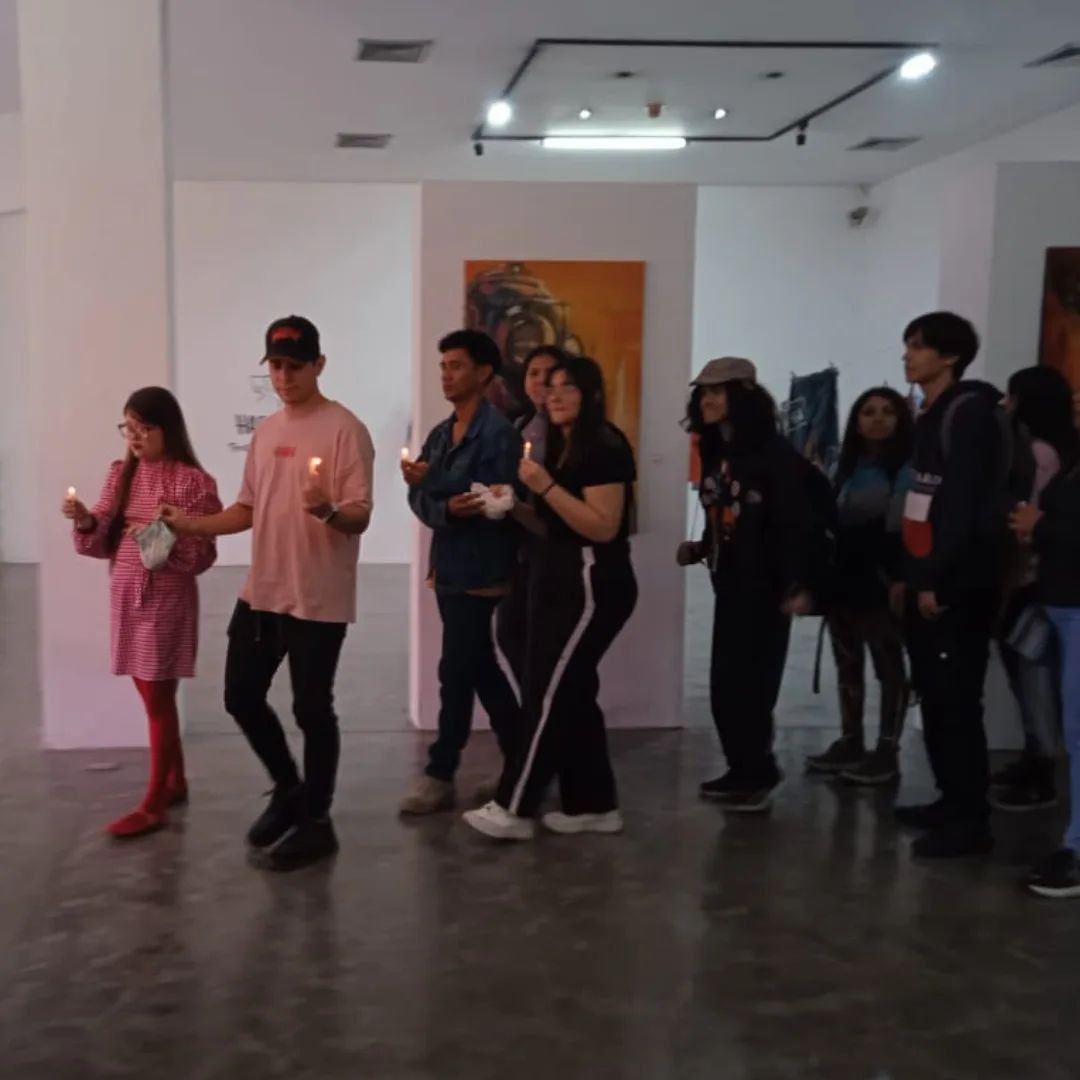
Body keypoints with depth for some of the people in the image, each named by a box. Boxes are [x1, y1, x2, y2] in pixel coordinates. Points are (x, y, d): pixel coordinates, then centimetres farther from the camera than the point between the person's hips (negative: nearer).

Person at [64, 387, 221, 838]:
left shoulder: (193, 481, -11)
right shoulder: (121, 474, 8)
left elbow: (204, 555, -11)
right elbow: (103, 542, 8)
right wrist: (86, 521, -12)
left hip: (166, 601, -6)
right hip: (126, 597, 6)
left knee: (157, 700, 0)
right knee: (155, 699, 14)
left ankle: (153, 804, 8)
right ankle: (175, 783, 28)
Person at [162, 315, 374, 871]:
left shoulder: (345, 430, -12)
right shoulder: (265, 431, 12)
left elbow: (360, 517, -17)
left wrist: (327, 510, -38)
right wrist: (192, 524, 4)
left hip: (318, 598, -7)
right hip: (260, 592, 8)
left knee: (311, 709, 2)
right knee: (241, 697, 13)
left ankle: (316, 822, 18)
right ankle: (288, 790, 34)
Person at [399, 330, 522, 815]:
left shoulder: (499, 432, -12)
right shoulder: (440, 434, 12)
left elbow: (498, 504, -19)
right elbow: (419, 499, 3)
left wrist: (434, 480, -17)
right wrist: (447, 509, -18)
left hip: (480, 571, -8)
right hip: (448, 566, 8)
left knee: (455, 672, -4)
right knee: (481, 669, 15)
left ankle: (440, 774, 6)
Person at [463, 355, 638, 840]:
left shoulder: (604, 448, -13)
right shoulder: (561, 449, 15)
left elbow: (603, 527, -23)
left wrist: (546, 486, -23)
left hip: (591, 587, -10)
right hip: (558, 584, 10)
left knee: (547, 694, -6)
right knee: (571, 694, 11)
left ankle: (513, 808, 1)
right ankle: (594, 805, 19)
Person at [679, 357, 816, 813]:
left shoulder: (773, 452, -12)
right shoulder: (715, 453, 11)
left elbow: (796, 523, -17)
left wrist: (798, 585, -23)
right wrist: (700, 549, 0)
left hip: (765, 587, -7)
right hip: (729, 585, 7)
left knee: (749, 685, -4)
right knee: (724, 685, 8)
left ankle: (755, 777, 8)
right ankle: (748, 772, 20)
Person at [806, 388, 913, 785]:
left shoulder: (908, 466, -5)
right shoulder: (849, 468, 15)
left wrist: (905, 579, -19)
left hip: (882, 583, -7)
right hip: (844, 580, 7)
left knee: (888, 666, 0)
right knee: (847, 664, 12)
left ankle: (887, 752, 5)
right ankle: (850, 742, 21)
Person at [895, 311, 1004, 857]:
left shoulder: (969, 411, -11)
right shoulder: (930, 416, 17)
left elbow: (965, 504, -18)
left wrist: (939, 580, -19)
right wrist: (908, 574, 14)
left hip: (957, 586, -9)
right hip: (927, 581, 9)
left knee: (955, 701, -7)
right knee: (934, 697, 12)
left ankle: (971, 820, -1)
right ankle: (953, 801, 23)